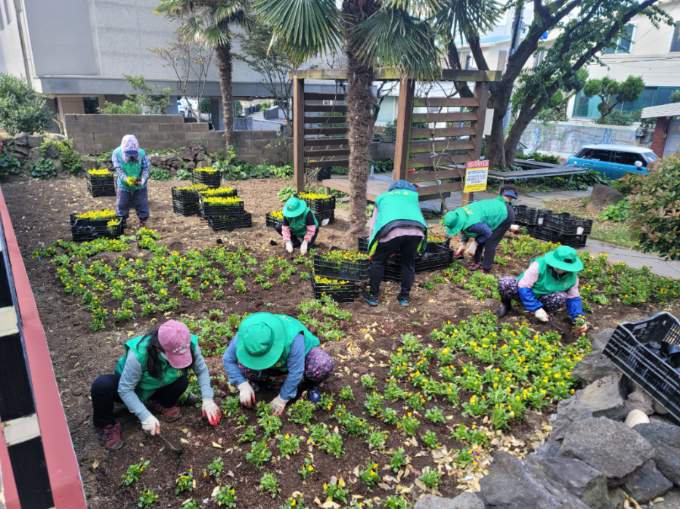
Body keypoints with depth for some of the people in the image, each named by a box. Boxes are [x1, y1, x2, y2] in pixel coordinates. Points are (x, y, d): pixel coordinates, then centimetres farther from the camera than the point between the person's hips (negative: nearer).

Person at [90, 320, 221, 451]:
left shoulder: (189, 347, -30)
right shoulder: (138, 354, -40)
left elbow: (202, 370, -15)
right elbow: (125, 389, -30)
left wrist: (207, 399, -25)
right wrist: (145, 416, -34)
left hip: (155, 388, 3)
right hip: (129, 387, -3)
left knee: (182, 381, -28)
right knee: (102, 385, -34)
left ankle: (160, 404, 5)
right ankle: (106, 425, -4)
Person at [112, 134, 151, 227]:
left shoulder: (142, 153, -14)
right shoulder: (117, 153, -14)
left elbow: (146, 168, -12)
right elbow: (118, 170, -17)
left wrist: (143, 180, -30)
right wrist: (126, 179, -35)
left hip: (139, 186, 0)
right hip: (123, 185, 0)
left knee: (142, 204, 5)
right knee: (121, 205, 6)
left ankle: (143, 221, 22)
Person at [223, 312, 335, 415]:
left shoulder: (293, 338, -42)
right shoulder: (245, 336, -31)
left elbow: (295, 371, -31)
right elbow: (228, 360, -17)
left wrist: (282, 399, -22)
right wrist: (243, 385, -26)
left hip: (298, 360, -2)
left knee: (324, 365, -35)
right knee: (242, 365, -28)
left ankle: (309, 385, -1)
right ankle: (257, 381, 8)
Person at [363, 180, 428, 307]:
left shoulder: (382, 197, 37)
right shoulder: (413, 195, 38)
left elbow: (373, 224, 37)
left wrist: (371, 251, 45)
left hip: (392, 229, -1)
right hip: (417, 230, 2)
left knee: (378, 261, 20)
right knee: (409, 263, 24)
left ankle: (373, 296, 25)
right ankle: (404, 297, 31)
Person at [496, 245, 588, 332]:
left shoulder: (572, 276, -14)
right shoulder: (539, 265, -29)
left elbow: (573, 298, -3)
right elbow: (523, 287, -28)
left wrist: (579, 319, -19)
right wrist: (536, 308, -32)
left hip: (542, 298, 3)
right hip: (524, 292, -3)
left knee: (561, 297, -31)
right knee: (505, 283, -36)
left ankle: (544, 312, 1)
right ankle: (506, 304, -2)